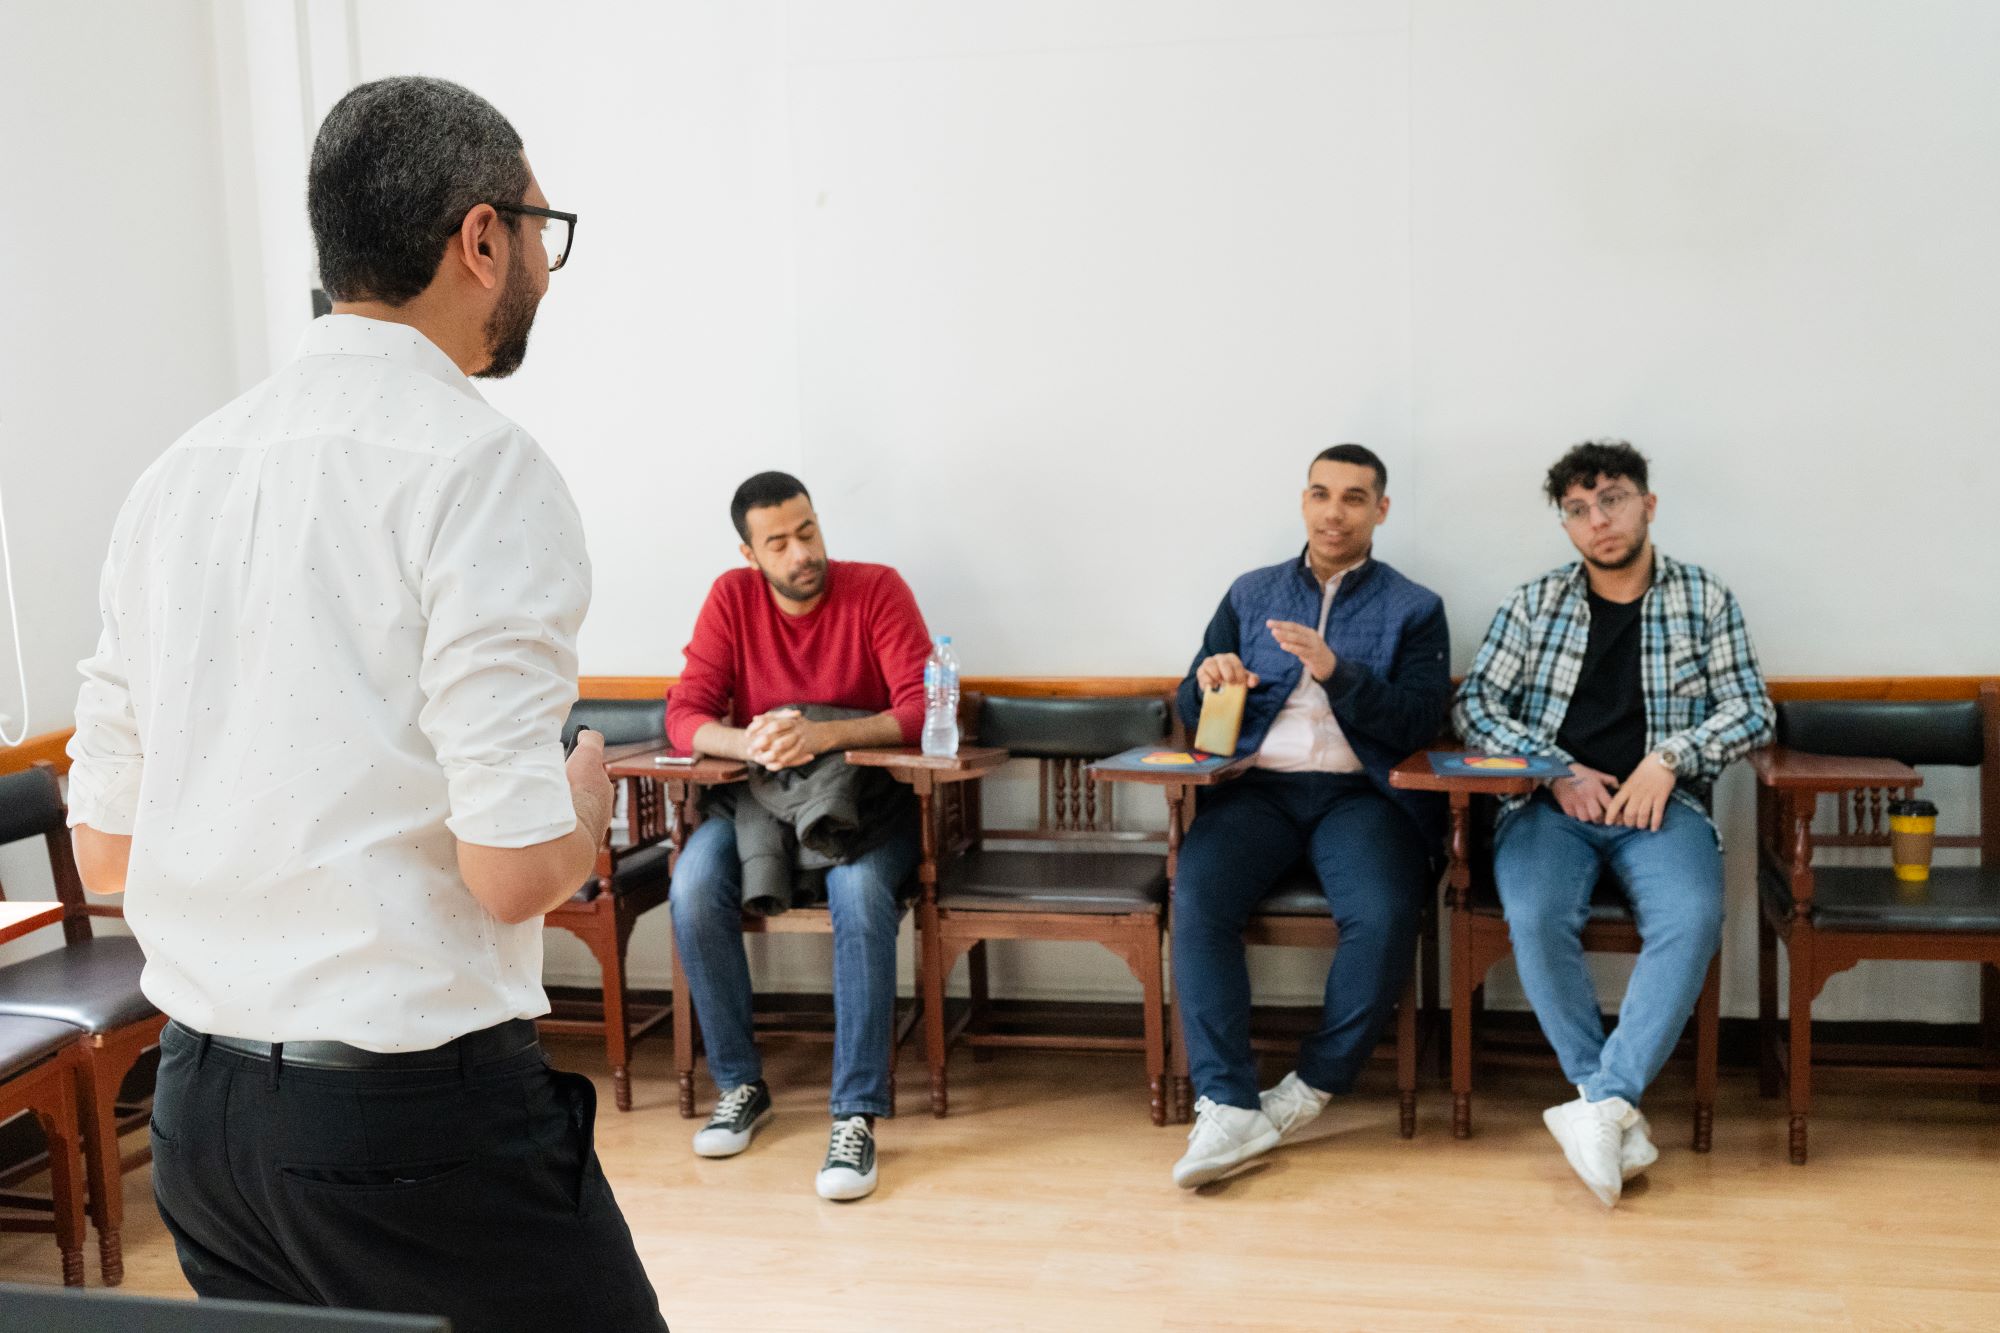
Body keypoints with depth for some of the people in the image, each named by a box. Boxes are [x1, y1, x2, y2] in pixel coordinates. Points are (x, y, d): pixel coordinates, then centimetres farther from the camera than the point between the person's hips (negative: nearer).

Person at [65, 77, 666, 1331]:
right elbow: (516, 870, -20)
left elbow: (103, 847, 9)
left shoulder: (179, 474, 6)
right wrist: (587, 800, 0)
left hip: (196, 1103, 7)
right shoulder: (483, 466, -15)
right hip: (414, 1122, -7)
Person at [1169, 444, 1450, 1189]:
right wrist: (1209, 680, -7)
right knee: (1196, 899, -28)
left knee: (1383, 917, -31)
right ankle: (1228, 1106, -27)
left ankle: (1314, 1086, -11)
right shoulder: (1250, 594, 21)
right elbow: (1192, 712, 17)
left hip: (1361, 792, -1)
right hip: (1258, 786, 2)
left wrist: (1337, 672, -17)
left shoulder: (1413, 609, 13)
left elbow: (1419, 723, -2)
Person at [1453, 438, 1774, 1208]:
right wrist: (1557, 769, -7)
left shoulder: (1705, 600, 11)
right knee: (1536, 919, -31)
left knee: (1691, 920, -33)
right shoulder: (1535, 603, 12)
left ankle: (1600, 1105, -31)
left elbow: (1751, 710, 7)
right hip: (1551, 803, 1)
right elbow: (1474, 704, 7)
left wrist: (1671, 756, -10)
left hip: (1659, 802, 0)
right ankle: (1618, 1112, -21)